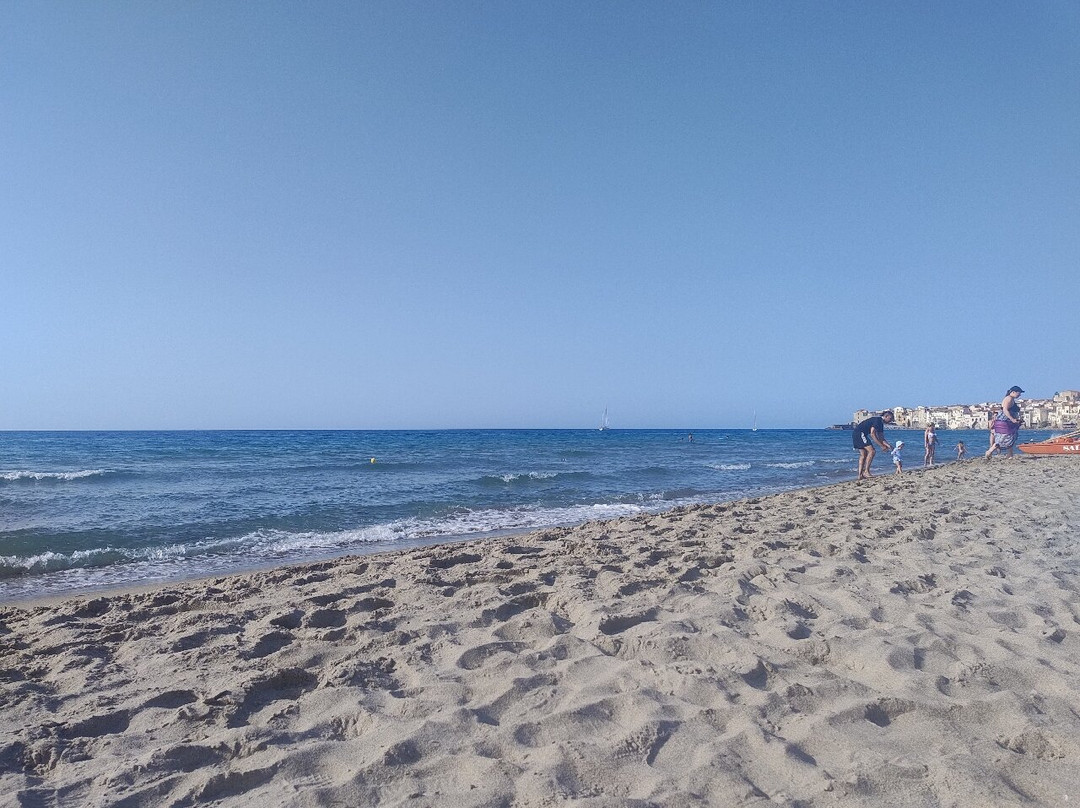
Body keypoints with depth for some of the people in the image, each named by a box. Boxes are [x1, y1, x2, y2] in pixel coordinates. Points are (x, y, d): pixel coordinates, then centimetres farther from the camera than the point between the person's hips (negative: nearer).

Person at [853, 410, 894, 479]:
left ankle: (860, 475, 7)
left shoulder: (881, 424, 20)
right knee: (871, 451, -12)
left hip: (856, 434, 11)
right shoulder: (877, 420, -11)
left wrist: (889, 446, 9)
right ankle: (866, 471, -11)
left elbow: (881, 438, 23)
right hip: (859, 433, -11)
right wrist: (882, 446, -15)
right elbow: (872, 434, -18)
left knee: (863, 454, 10)